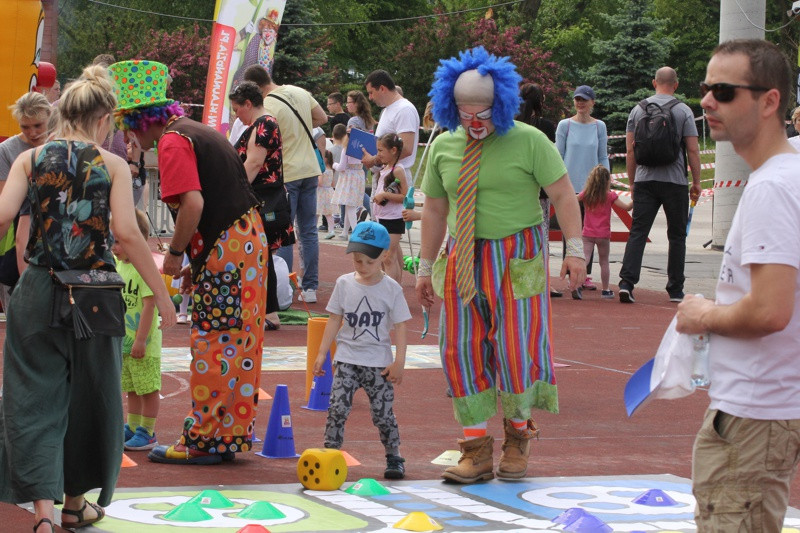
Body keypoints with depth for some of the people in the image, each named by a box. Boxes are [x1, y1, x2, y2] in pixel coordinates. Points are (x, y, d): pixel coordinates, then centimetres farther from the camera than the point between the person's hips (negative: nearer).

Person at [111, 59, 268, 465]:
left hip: (224, 249, -10)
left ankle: (204, 441, 1)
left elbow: (193, 204, -24)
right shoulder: (198, 132, 18)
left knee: (212, 344, -4)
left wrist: (175, 253, -11)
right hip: (248, 239, 10)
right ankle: (230, 435, 19)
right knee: (235, 341, 13)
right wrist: (196, 263, 20)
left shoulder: (173, 143, -11)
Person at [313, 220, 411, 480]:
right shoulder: (344, 284, 4)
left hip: (379, 363, -2)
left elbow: (400, 326, -1)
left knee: (383, 413, 0)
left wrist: (399, 362, -6)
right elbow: (334, 320, 10)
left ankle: (394, 458, 15)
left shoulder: (391, 289, -3)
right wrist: (322, 354, 7)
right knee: (337, 408, -10)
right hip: (347, 359, 2)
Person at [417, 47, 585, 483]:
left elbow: (562, 193, -3)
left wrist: (574, 249, -12)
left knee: (516, 347, -7)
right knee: (462, 351, -1)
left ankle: (517, 439, 15)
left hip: (517, 258, -4)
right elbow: (434, 209, 13)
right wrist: (425, 268, 13)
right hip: (464, 258, 4)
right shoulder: (443, 146, 8)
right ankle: (477, 452, 5)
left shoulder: (528, 141, -4)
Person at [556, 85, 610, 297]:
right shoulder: (565, 125, 2)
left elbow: (603, 158, 10)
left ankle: (585, 275, 13)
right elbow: (558, 157, 3)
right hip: (570, 186, -2)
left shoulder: (599, 126, 6)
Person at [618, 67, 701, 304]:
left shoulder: (638, 109, 7)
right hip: (674, 181, -2)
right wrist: (696, 182, 5)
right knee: (677, 236, 7)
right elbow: (692, 150, -3)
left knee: (638, 232, -1)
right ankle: (675, 290, 9)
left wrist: (632, 182, 15)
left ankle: (627, 282, -17)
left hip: (644, 180, 2)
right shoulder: (683, 111, -1)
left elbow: (630, 150, 8)